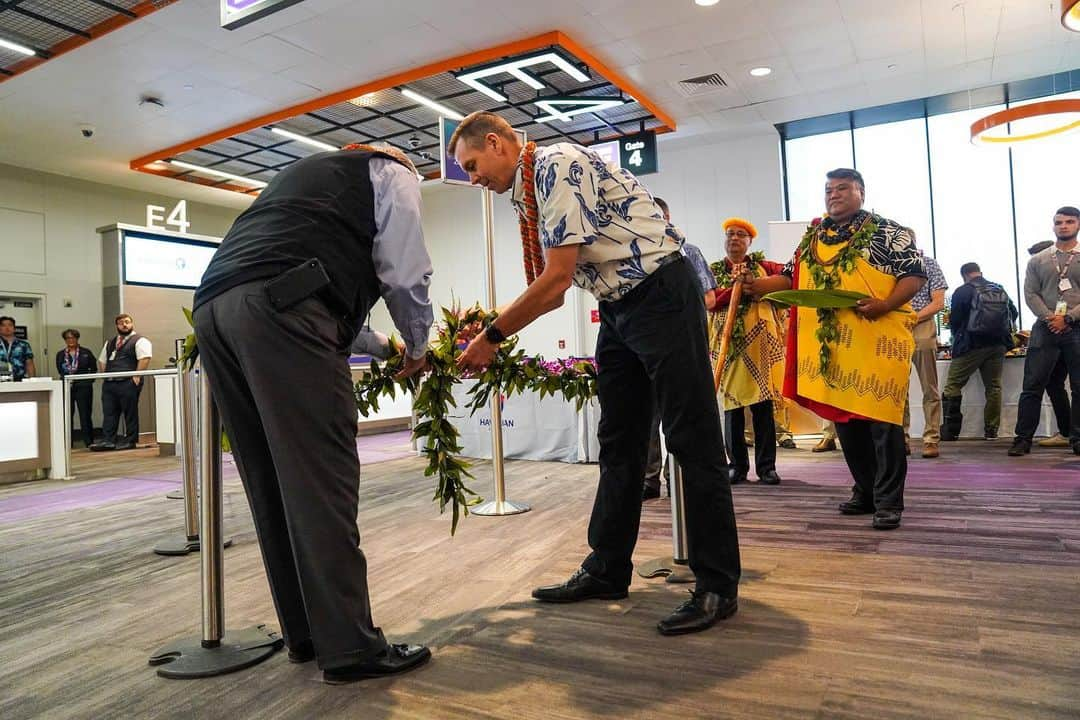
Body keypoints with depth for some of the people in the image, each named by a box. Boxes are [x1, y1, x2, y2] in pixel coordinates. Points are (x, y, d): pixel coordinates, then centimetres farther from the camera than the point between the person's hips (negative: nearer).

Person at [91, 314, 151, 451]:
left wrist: (137, 376, -18)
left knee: (130, 413, -1)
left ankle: (130, 440, 4)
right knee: (108, 413, 3)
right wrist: (105, 375, 12)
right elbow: (101, 360, 26)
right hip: (109, 384, 7)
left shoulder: (139, 341, -2)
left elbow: (145, 358, -15)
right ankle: (108, 440, 5)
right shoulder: (110, 343, 21)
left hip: (128, 383, -7)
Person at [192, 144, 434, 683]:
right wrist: (417, 348, 20)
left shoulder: (306, 172, 40)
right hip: (275, 310, -8)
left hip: (213, 310, 8)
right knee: (322, 479, -7)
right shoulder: (392, 174, 19)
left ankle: (305, 634, 18)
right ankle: (350, 648, -1)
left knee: (271, 482, 9)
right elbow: (405, 275, 4)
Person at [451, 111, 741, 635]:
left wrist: (493, 337, -15)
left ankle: (718, 586, 4)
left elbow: (558, 279, -21)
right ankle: (607, 569, 21)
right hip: (617, 307, 10)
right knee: (618, 443, 11)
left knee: (692, 440, -6)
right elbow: (554, 287, 15)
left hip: (661, 294, -10)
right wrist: (491, 326, 8)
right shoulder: (525, 193, 14)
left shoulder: (558, 165, -14)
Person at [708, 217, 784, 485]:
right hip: (727, 344, 1)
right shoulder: (714, 271, 12)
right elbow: (709, 301, -4)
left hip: (759, 342, 0)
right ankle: (738, 466, 11)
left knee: (762, 404, -1)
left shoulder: (763, 267, 12)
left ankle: (767, 467, 6)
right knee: (731, 406, 2)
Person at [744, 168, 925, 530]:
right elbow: (792, 277, 21)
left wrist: (884, 305, -19)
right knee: (844, 419, 10)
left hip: (877, 343, -5)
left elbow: (914, 273, -3)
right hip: (829, 345, 6)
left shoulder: (887, 231, 1)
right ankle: (865, 491, 24)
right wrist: (759, 285, 5)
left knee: (882, 421, -5)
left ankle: (889, 501, 5)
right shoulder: (812, 237, 17)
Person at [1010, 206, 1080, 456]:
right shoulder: (1037, 260, 12)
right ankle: (1023, 438, 4)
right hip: (1045, 329, 1)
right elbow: (1030, 294, 4)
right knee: (1032, 386, -1)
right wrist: (1049, 318, -11)